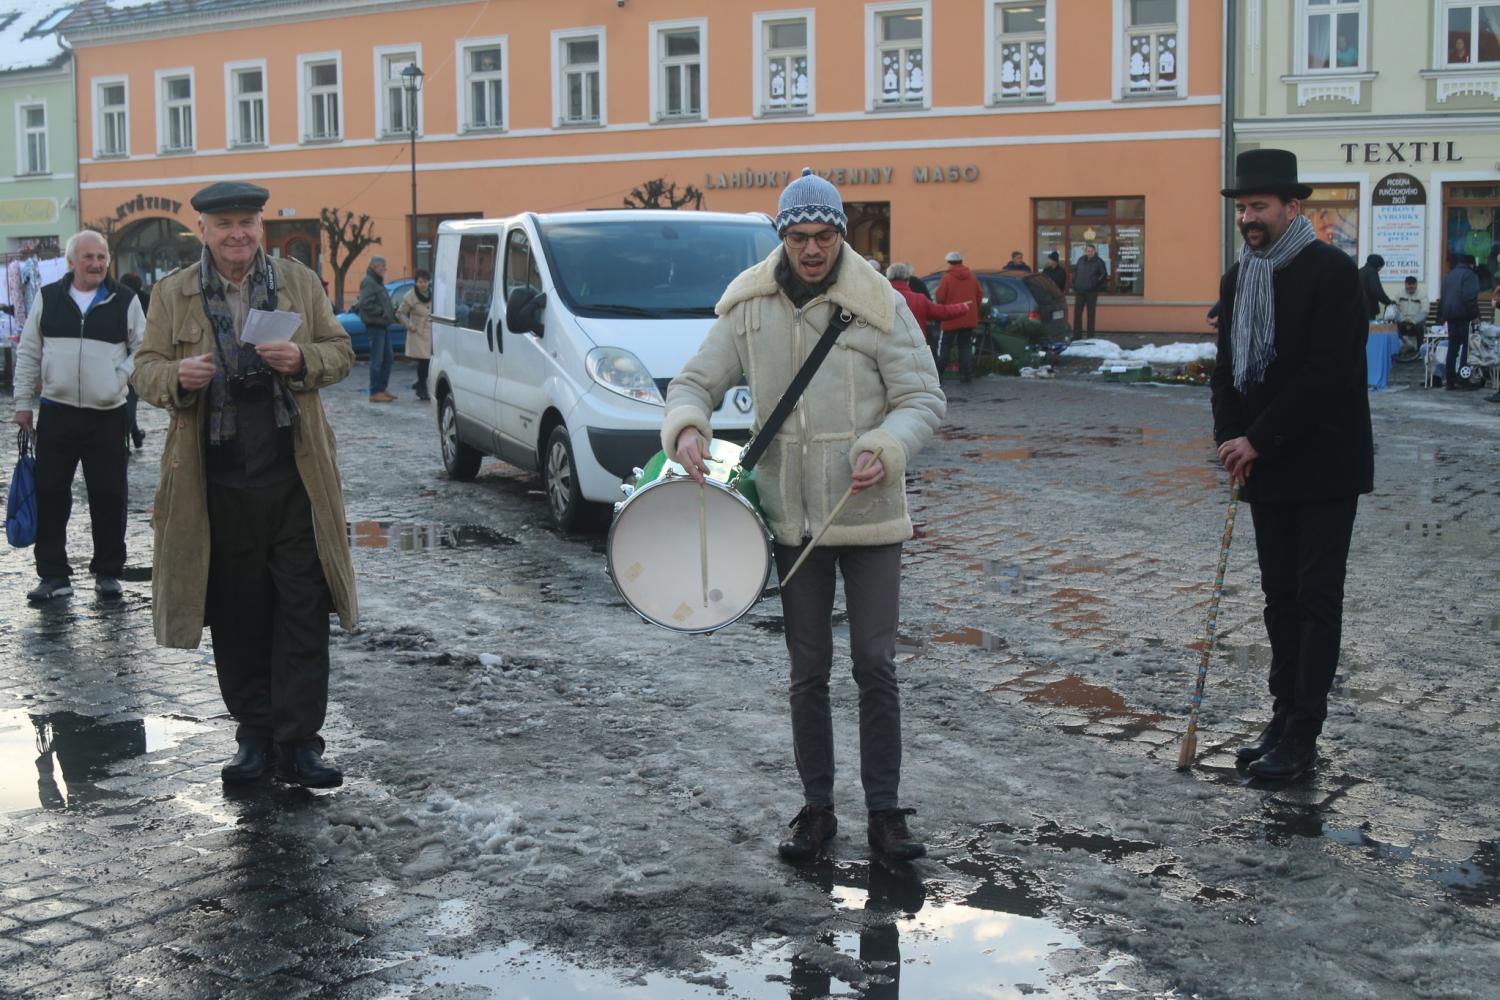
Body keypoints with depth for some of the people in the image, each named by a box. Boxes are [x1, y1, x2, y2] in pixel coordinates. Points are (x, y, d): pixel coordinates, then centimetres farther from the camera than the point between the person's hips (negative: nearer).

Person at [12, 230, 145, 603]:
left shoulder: (125, 300, 2)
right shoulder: (48, 298, 5)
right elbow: (28, 353, 9)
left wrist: (120, 377, -9)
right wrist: (23, 402, 5)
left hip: (108, 415, -1)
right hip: (56, 413, 1)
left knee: (109, 497, 4)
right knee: (50, 495, 3)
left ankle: (108, 572, 17)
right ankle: (53, 575, 13)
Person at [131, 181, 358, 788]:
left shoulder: (300, 282, 8)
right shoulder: (172, 294, 7)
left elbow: (340, 352, 10)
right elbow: (145, 369, 7)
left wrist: (303, 361, -11)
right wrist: (178, 376, -16)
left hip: (294, 474, 0)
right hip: (218, 481, 1)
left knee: (302, 611, -3)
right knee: (236, 616, 7)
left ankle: (297, 742, 3)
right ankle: (254, 736, 20)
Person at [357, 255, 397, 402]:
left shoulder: (377, 282, 20)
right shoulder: (368, 282, -13)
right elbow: (365, 304, -24)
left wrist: (391, 312, 13)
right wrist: (382, 312, -21)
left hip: (383, 325, 11)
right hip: (375, 325, -11)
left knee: (388, 358, 15)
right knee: (377, 360, -8)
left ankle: (382, 389, 22)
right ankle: (375, 393, -4)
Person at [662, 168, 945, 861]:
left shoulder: (879, 306, -7)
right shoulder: (748, 308, 1)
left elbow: (923, 398, -4)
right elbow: (697, 381, 8)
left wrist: (884, 450, -22)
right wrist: (687, 427, -14)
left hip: (868, 514, -2)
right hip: (791, 517, 3)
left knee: (875, 665, 0)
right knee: (807, 672, 10)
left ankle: (885, 811, 12)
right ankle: (817, 809, 22)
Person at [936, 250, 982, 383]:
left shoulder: (947, 278, -10)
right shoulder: (972, 277, 5)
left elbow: (939, 297, -13)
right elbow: (979, 295, 7)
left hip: (951, 318, -4)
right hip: (969, 319, 4)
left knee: (945, 346, 6)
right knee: (966, 347, 8)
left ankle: (938, 372, 3)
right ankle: (966, 373, 2)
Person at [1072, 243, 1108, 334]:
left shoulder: (1099, 262, -4)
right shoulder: (1081, 260, 9)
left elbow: (1104, 276, -3)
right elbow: (1075, 272, 19)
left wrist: (1099, 287, -8)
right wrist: (1074, 285, 12)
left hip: (1091, 292, -4)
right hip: (1080, 291, 4)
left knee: (1091, 313, 1)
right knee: (1077, 312, 3)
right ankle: (1077, 334, 11)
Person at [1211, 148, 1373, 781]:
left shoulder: (1331, 271, -12)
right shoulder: (1238, 278, 10)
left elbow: (1328, 374, -19)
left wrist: (1260, 440, -17)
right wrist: (1230, 439, -3)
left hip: (1323, 466, -7)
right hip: (1265, 467, 7)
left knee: (1317, 598, -3)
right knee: (1281, 596, 11)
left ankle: (1301, 736, 0)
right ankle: (1284, 720, 19)